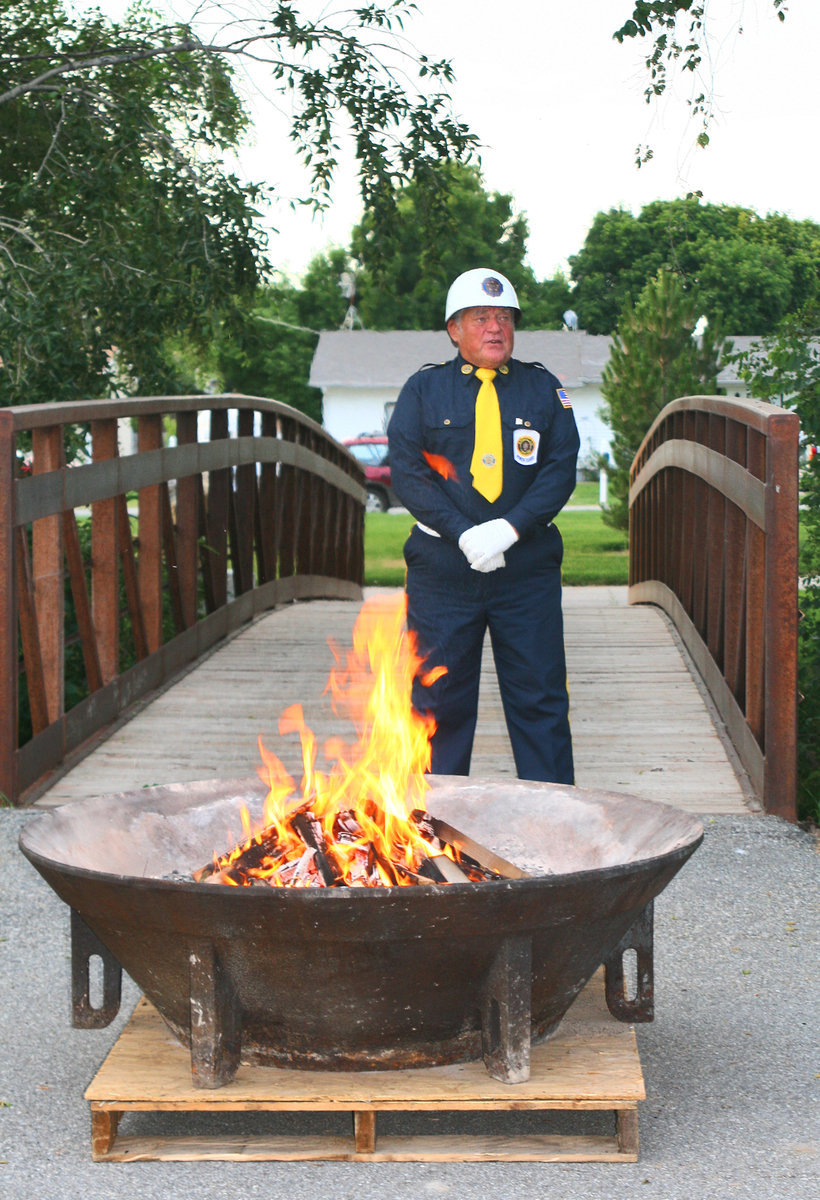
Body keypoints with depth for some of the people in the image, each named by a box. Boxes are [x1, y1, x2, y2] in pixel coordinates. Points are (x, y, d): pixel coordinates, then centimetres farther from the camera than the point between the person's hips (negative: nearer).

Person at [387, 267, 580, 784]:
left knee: (540, 698, 2)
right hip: (442, 565, 0)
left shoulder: (544, 389, 8)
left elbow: (560, 470, 0)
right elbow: (408, 472, -3)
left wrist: (508, 528, -15)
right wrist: (464, 534, -15)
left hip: (528, 569, 0)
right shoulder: (423, 390, 6)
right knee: (439, 698, 4)